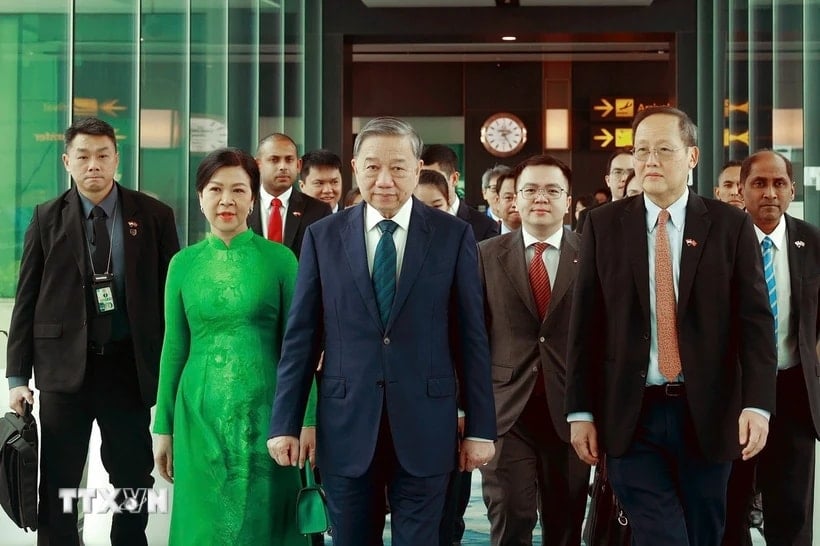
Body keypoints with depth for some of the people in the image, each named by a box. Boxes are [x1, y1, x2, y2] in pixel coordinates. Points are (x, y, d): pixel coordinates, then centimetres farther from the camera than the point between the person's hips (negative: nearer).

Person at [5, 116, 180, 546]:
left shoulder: (154, 216, 2)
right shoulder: (47, 219, 3)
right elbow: (26, 301, 3)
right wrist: (18, 376, -2)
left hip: (129, 365, 0)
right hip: (65, 365, 0)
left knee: (135, 482, 9)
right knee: (57, 487, 4)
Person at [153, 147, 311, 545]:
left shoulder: (279, 259, -2)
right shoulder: (183, 263, 5)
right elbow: (174, 348, 8)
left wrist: (308, 420, -7)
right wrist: (164, 427, 7)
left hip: (262, 413, -2)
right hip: (200, 414, 2)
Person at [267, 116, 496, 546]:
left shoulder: (453, 235, 0)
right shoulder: (323, 237, 4)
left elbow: (471, 337, 1)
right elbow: (301, 337, 4)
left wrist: (479, 428, 0)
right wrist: (285, 423, 1)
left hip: (424, 425, -1)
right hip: (346, 425, 1)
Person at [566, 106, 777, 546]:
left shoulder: (731, 225, 2)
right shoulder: (603, 225, 4)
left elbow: (754, 320, -2)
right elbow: (585, 324, 4)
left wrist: (757, 403, -13)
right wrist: (580, 411, 0)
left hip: (706, 414, 1)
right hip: (631, 415, 0)